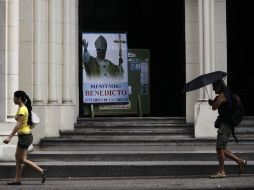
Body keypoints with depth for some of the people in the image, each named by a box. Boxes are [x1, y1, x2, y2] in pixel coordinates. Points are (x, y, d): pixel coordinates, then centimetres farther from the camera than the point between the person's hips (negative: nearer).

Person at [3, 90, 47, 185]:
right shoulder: (24, 108, 13)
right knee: (18, 156, 11)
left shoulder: (22, 109, -16)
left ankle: (41, 171, -5)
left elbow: (19, 124, -24)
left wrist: (10, 137, -26)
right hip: (24, 135, 10)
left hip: (25, 136, -10)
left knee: (21, 159, -4)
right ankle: (17, 179, 14)